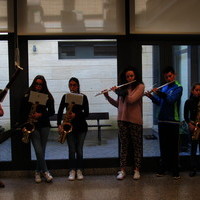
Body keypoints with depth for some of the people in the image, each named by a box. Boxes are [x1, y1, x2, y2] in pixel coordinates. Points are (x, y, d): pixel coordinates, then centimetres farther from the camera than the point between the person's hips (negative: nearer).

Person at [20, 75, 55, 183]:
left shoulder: (47, 97, 2)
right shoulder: (27, 96, 2)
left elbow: (51, 111, 3)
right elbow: (23, 111, 5)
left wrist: (41, 114, -14)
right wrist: (24, 125, -4)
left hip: (44, 125, 2)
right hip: (32, 126, -1)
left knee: (42, 150, 6)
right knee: (39, 151, -10)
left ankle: (38, 172, 21)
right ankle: (45, 171, 1)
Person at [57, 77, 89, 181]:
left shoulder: (83, 97, 0)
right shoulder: (65, 97, 4)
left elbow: (86, 113, -5)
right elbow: (60, 111, 1)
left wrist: (76, 115, -20)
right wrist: (59, 124, -11)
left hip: (81, 126, -1)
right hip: (69, 126, 1)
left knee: (79, 149, 3)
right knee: (72, 149, 0)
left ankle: (79, 170, 15)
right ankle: (72, 171, 10)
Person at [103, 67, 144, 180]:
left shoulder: (140, 86, -3)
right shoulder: (123, 88, 12)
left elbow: (131, 99, -18)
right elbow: (117, 104, 16)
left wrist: (117, 91, -9)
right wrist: (107, 96, 4)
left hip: (135, 120, -4)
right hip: (122, 120, 5)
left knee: (137, 145, 4)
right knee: (124, 145, 7)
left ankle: (137, 170, 13)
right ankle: (122, 170, 13)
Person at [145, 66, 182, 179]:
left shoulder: (178, 87, -5)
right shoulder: (163, 87, 14)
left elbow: (171, 99, -21)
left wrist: (159, 93, -20)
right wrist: (151, 96, 2)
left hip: (173, 121, -5)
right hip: (162, 120, 5)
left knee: (173, 147, 0)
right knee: (163, 146, 11)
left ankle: (175, 170, 7)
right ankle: (163, 167, 20)